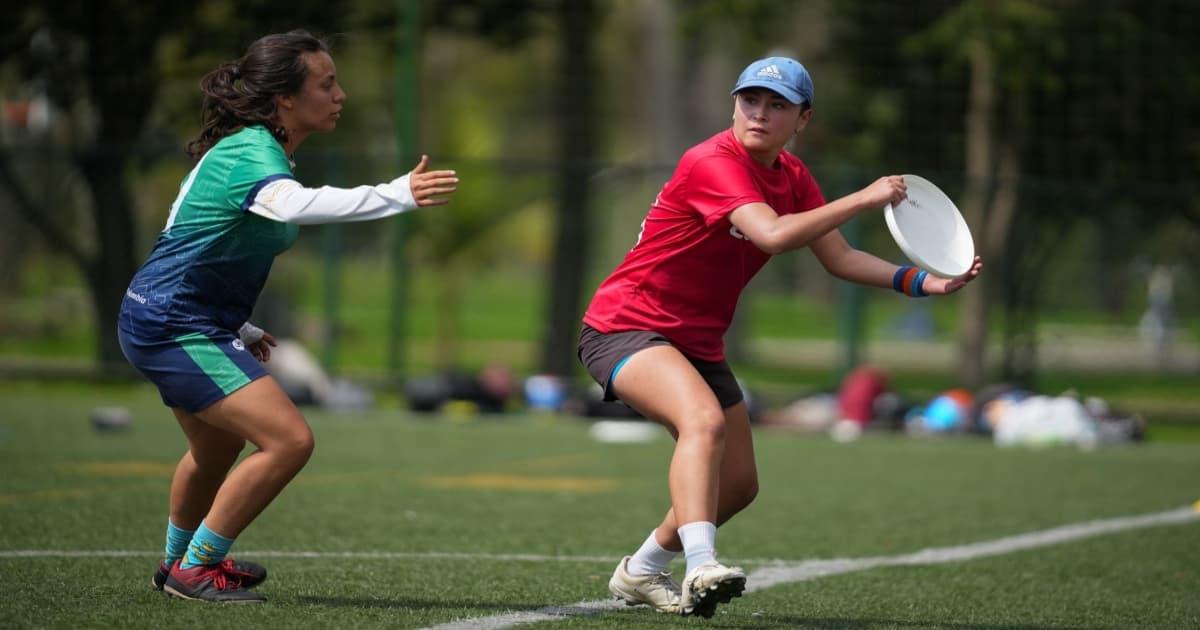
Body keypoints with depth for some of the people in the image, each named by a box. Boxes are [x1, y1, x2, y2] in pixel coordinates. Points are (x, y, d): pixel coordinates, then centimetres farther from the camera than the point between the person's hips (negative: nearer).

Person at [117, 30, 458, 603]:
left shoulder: (256, 149, 10)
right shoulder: (249, 152, -22)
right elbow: (296, 206, -45)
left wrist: (239, 328, 20)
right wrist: (399, 195, -53)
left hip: (173, 320, 11)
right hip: (173, 325, -11)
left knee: (218, 448, 31)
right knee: (289, 440, -19)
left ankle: (178, 563, 54)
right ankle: (194, 571, -7)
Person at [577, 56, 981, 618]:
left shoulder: (793, 178, 6)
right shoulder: (713, 162, -22)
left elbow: (839, 258, 6)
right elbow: (773, 234, -37)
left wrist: (924, 282, -6)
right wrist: (865, 198, -33)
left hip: (698, 344, 9)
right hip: (624, 327, -9)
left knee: (738, 484, 13)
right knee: (705, 420, -36)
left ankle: (640, 572, 34)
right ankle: (701, 568, -48)